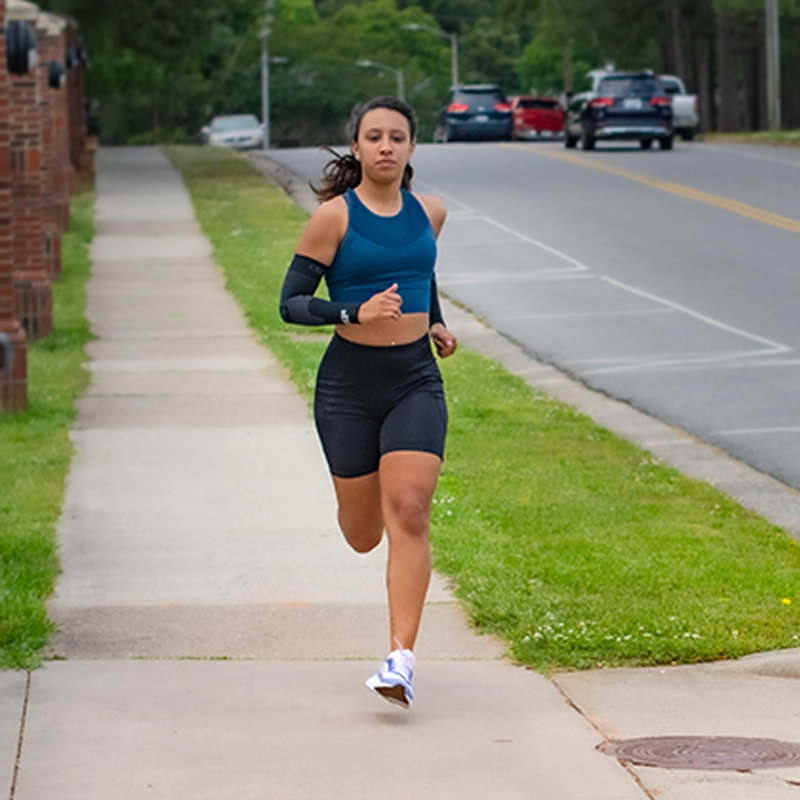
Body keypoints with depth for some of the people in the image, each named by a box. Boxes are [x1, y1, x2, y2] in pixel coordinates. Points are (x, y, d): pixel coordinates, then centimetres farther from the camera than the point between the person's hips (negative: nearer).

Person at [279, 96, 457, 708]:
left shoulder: (429, 213, 6)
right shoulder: (335, 216, -8)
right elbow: (291, 303, -9)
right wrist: (356, 312, -23)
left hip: (416, 381, 2)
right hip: (349, 384, -2)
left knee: (408, 511, -16)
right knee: (363, 534, 8)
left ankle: (401, 658, -17)